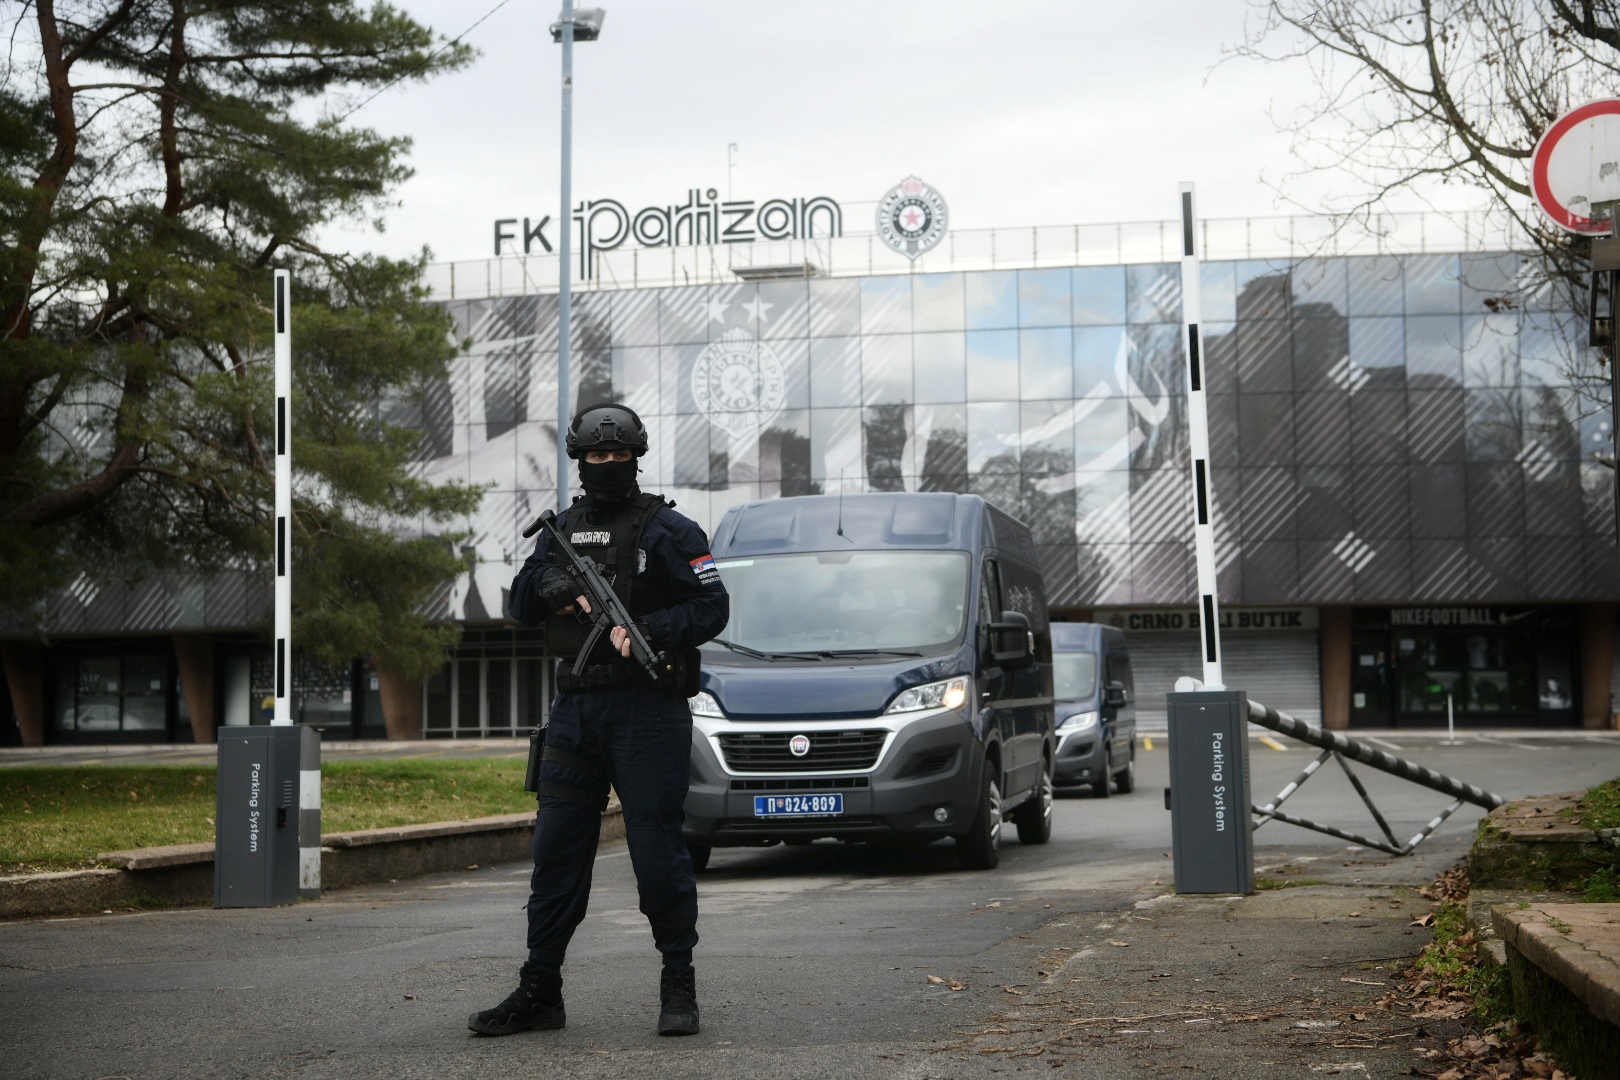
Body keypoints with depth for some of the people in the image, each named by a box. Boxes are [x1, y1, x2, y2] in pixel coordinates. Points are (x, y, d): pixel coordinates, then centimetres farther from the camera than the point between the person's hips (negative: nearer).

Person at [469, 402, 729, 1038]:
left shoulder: (666, 529, -1)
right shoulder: (562, 531, 16)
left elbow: (713, 606, -7)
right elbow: (520, 604, 14)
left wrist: (649, 630, -21)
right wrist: (555, 586, -7)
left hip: (647, 707, -5)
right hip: (576, 707, 6)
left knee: (657, 848, -4)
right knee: (556, 849, 6)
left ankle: (679, 985, 8)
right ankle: (538, 993, 13)